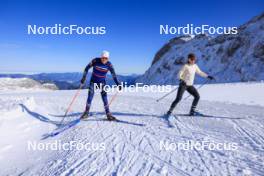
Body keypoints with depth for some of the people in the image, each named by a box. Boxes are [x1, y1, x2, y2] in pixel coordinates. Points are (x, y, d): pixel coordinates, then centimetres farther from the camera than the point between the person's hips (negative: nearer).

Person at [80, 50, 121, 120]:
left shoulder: (109, 65, -13)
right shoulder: (95, 61, -16)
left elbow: (113, 75, -7)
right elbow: (87, 68, -7)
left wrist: (118, 84, -12)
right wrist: (84, 77, -12)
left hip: (102, 82, 1)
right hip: (93, 81, 0)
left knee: (104, 97, -6)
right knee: (90, 96, -4)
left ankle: (108, 114, 1)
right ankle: (86, 113, 11)